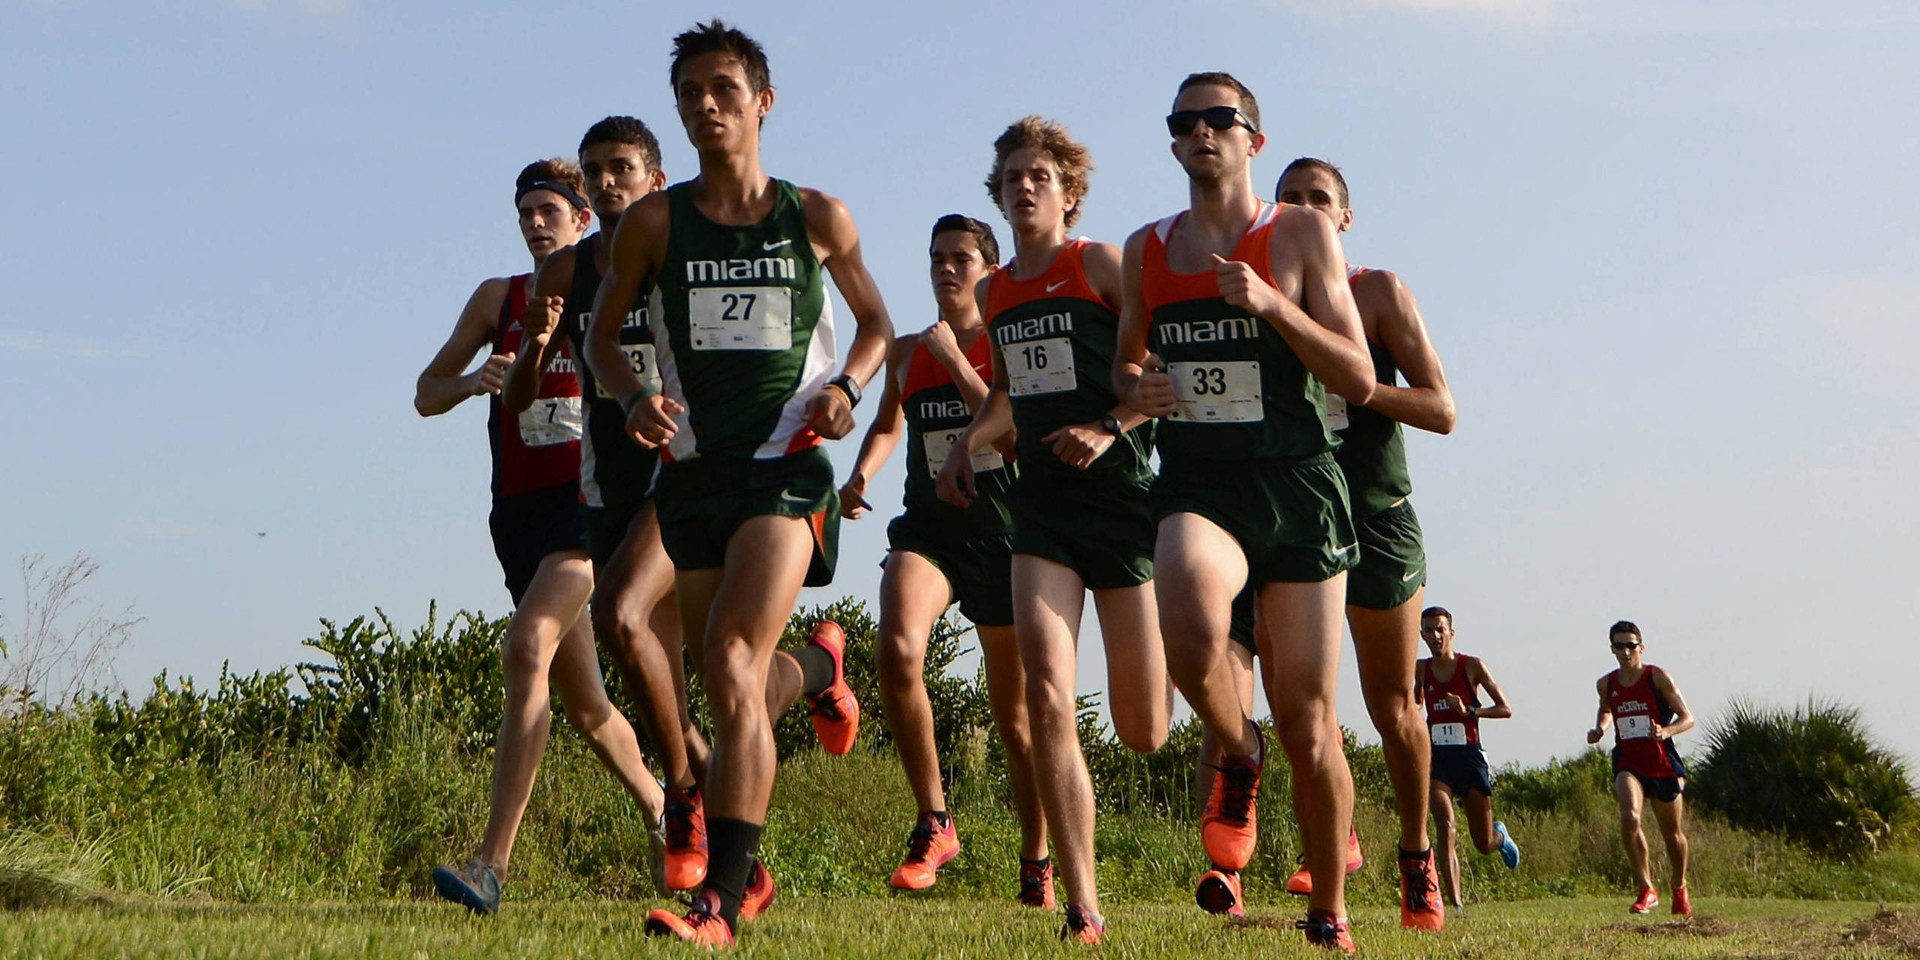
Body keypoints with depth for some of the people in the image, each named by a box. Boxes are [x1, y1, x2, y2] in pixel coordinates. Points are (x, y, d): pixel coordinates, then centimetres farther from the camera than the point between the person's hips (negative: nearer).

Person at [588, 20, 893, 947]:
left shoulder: (816, 217, 3)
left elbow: (876, 321, 17)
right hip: (693, 466, 3)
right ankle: (815, 669, 50)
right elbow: (602, 333, 12)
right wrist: (634, 396, -9)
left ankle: (721, 900, -20)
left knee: (733, 667, -19)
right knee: (733, 685, 11)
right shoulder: (653, 222, 3)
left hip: (785, 463, -3)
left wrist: (845, 385, -4)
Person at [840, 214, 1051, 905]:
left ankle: (1037, 861, 23)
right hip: (927, 526, 2)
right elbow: (886, 426, 29)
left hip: (1003, 534, -2)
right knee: (897, 650, -28)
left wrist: (954, 361, -17)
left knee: (1015, 713, 5)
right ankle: (933, 823, -16)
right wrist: (860, 475, 10)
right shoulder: (906, 353, 12)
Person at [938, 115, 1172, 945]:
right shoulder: (993, 294, 14)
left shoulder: (1103, 265, -4)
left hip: (1121, 497, -4)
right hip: (1042, 503, 4)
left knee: (1143, 732, 1)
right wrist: (968, 443, 14)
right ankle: (1082, 909, -12)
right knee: (1046, 698, -16)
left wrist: (1111, 426, -21)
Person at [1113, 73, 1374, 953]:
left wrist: (1269, 303, -16)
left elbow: (1359, 381, -3)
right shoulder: (1145, 251, 11)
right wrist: (1135, 388, -1)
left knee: (1306, 721, 0)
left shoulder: (1300, 234, 2)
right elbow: (1124, 364, 24)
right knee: (1191, 629, -33)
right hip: (1196, 485, 1)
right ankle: (1236, 757, 0)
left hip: (1297, 488, -1)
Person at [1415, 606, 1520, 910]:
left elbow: (1506, 709, -3)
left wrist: (1469, 711, -17)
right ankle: (1455, 904, -24)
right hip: (1437, 759, 2)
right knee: (1445, 828, -21)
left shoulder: (1472, 666, -3)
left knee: (1484, 845, 8)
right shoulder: (1421, 670, 6)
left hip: (1470, 757, -2)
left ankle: (1500, 835, 46)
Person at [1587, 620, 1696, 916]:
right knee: (1629, 817, -26)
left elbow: (1688, 718, -7)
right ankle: (1646, 889, -16)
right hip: (1628, 765, 2)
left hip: (1663, 764, -1)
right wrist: (1599, 729, 6)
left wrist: (1666, 731, -27)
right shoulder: (1606, 685, 5)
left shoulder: (1658, 677, -7)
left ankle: (1679, 889, 39)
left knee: (1672, 833, 11)